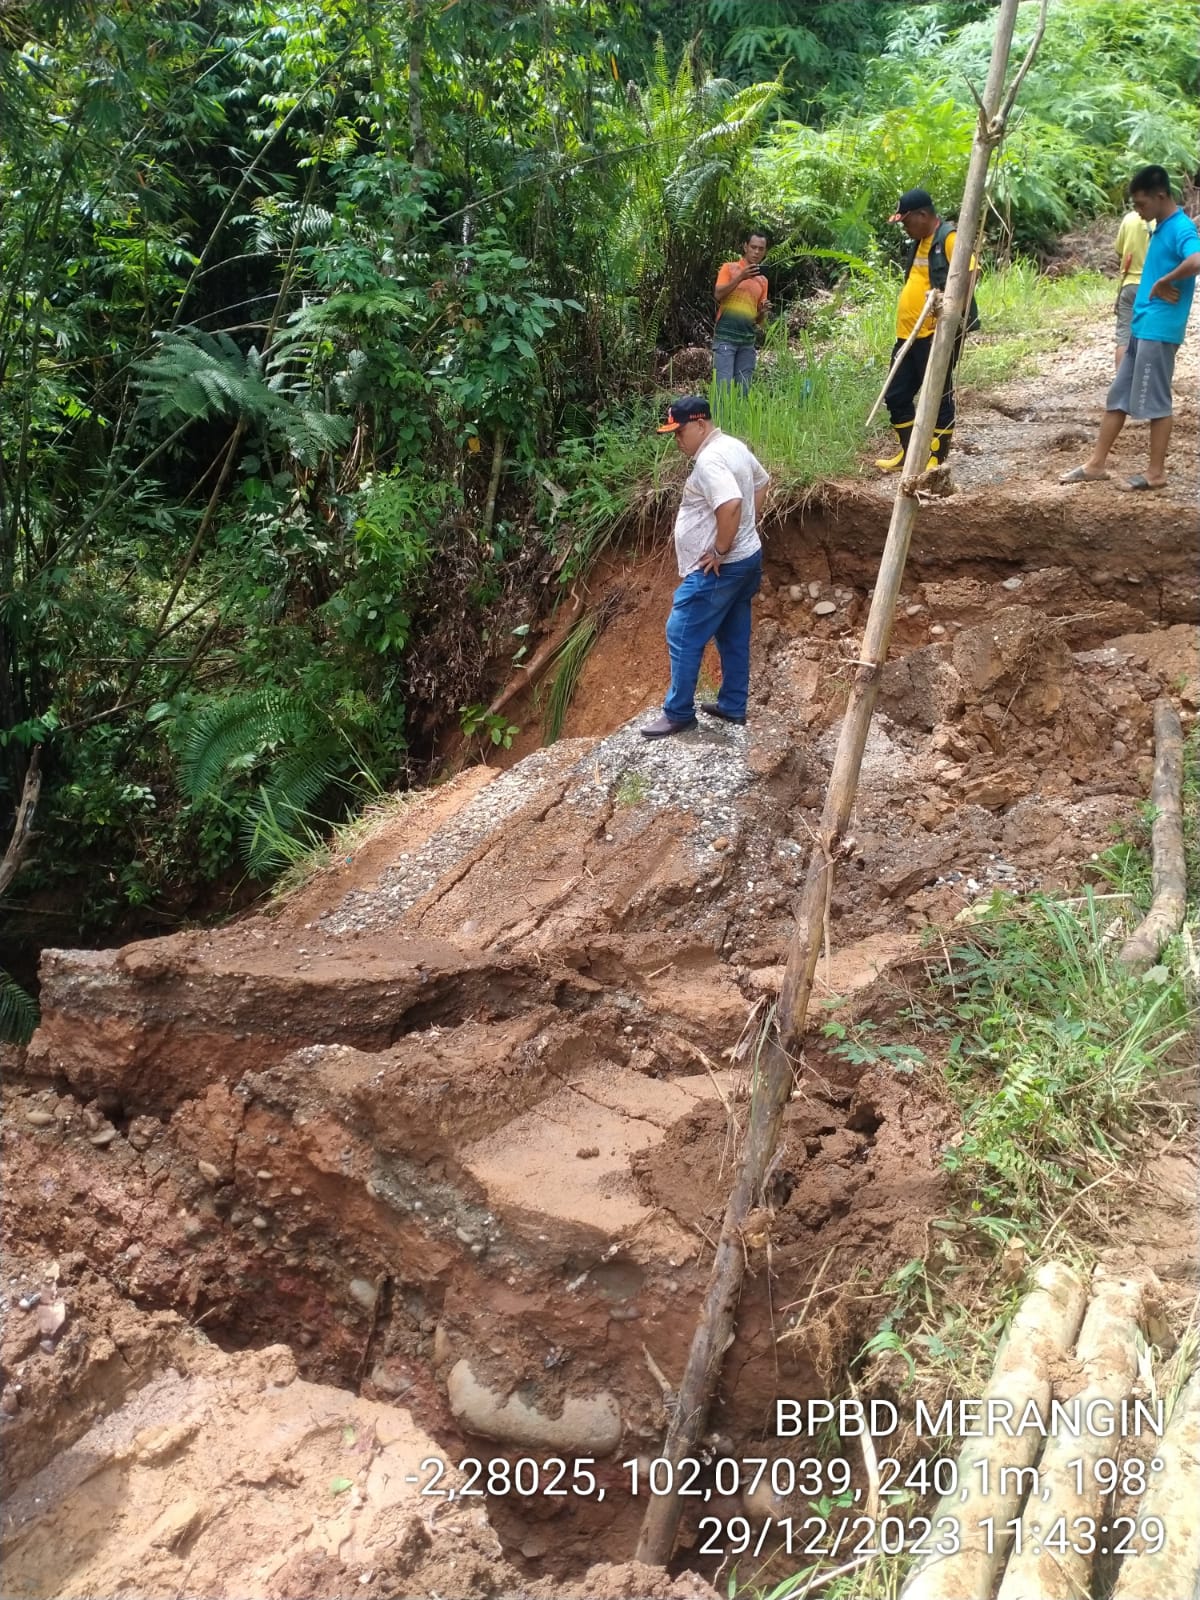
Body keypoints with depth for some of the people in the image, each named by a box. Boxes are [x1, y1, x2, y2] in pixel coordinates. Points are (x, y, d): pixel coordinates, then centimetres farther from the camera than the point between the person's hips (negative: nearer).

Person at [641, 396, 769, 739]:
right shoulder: (734, 447, 10)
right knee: (734, 637, 17)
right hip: (747, 559, 10)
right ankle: (733, 706, 26)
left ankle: (678, 713, 5)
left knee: (683, 636, -2)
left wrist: (719, 551, -25)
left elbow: (731, 504, -36)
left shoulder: (709, 460, -22)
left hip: (719, 569, -10)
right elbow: (762, 482, 24)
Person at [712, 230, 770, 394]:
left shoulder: (763, 280, 18)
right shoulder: (730, 268, 6)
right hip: (725, 337, -5)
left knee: (744, 390, 0)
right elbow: (718, 294, -10)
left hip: (748, 342, 5)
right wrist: (741, 277, -17)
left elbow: (759, 320, 20)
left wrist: (763, 312, -3)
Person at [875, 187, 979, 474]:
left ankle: (936, 460, 6)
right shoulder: (920, 243, 18)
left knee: (938, 398, -1)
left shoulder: (949, 238, -10)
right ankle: (909, 453, 24)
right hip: (908, 334, 10)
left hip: (936, 334, -10)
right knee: (896, 396, 12)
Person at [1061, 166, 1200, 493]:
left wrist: (1163, 284, -23)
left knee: (1154, 402, -2)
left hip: (1159, 330, -10)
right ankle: (1096, 464, 19)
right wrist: (1147, 291, 9)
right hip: (1141, 328, 10)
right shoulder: (1161, 229, 13)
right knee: (1118, 397, 12)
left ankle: (1156, 472, 8)